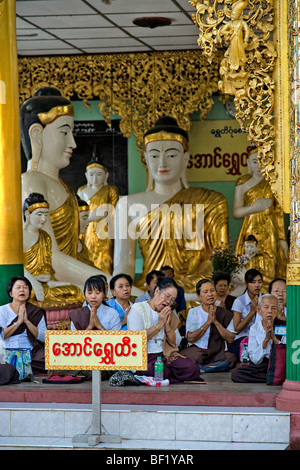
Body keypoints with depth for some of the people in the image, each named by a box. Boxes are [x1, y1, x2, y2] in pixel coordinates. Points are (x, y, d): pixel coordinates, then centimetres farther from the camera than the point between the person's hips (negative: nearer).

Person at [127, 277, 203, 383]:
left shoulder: (169, 314, 18)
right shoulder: (137, 309, -2)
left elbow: (175, 342, 15)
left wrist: (167, 325, -3)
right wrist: (159, 324, -8)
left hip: (165, 355, 6)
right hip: (144, 357, -6)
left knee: (192, 368, -21)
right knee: (163, 372, -37)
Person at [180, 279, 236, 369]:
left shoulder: (225, 314, 12)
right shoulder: (193, 312, 7)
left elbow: (230, 339, 1)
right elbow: (190, 338, -5)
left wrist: (215, 321, -6)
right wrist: (208, 322, -8)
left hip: (217, 351, 3)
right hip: (197, 348, -3)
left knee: (230, 358, -32)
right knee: (196, 356, -39)